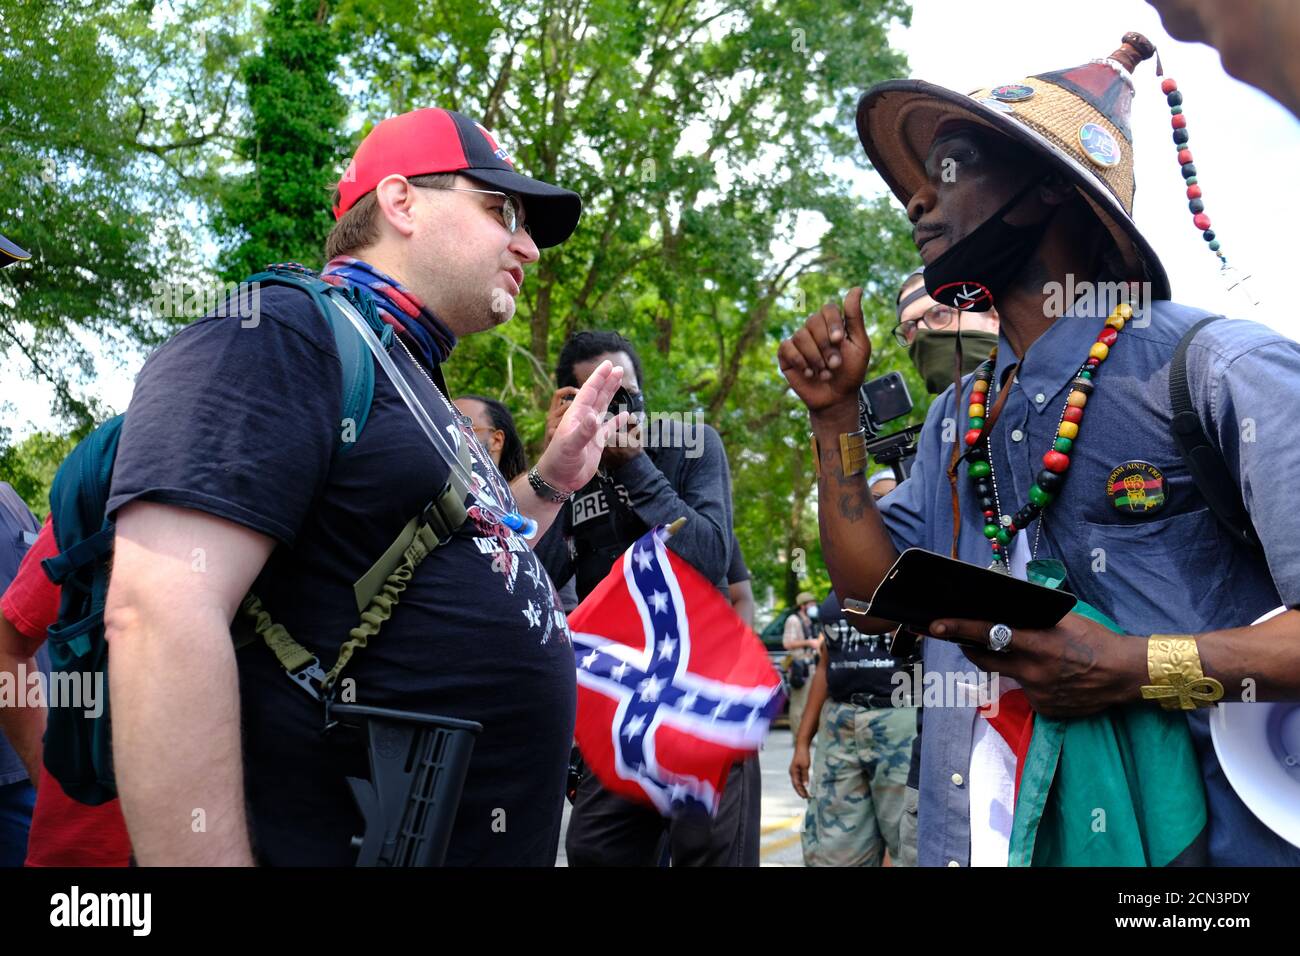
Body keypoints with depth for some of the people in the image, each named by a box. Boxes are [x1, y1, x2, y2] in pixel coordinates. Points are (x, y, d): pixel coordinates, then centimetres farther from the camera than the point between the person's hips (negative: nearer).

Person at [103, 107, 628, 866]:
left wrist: (551, 481, 17)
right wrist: (211, 857, -26)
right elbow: (159, 616, -23)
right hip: (346, 840, -9)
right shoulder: (282, 334, -12)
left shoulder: (414, 382, 16)